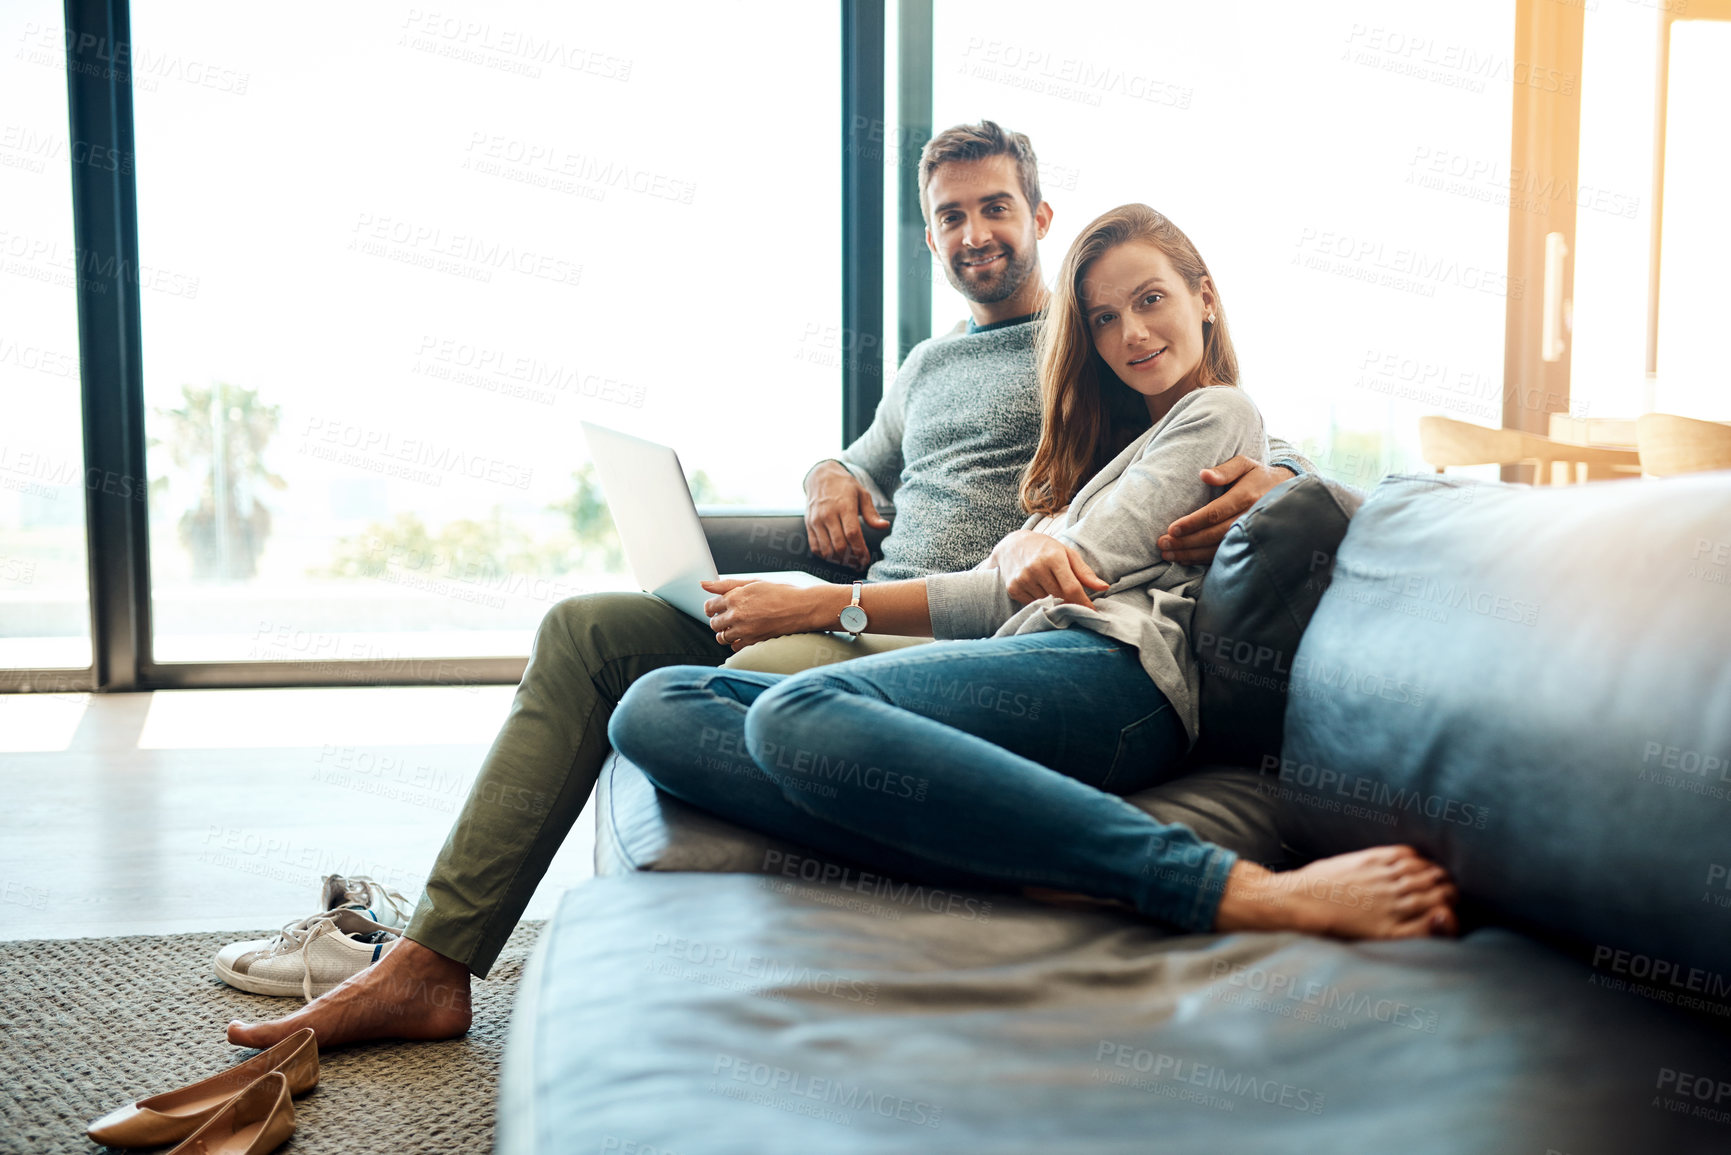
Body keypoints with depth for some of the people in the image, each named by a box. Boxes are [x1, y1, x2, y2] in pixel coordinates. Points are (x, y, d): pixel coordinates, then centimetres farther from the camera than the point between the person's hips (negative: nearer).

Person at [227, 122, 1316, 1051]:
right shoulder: (930, 364, 30)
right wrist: (831, 480, 15)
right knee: (583, 631, -3)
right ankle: (433, 961, -8)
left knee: (768, 668, -38)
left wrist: (1269, 477, -23)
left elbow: (1249, 446, 2)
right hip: (866, 619, 8)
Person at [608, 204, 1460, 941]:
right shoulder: (1115, 438, 38)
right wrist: (1031, 537, -4)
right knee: (654, 710, -12)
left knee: (798, 710, -38)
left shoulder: (1217, 414, 12)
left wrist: (823, 606, 1)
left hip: (1114, 678, -8)